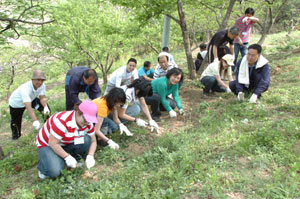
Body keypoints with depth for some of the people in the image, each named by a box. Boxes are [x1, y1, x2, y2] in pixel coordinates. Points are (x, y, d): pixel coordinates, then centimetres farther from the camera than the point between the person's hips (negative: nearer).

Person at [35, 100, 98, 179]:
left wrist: (90, 156, -22)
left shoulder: (88, 124, -15)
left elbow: (93, 141, -5)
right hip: (47, 144, -5)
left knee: (86, 140, -24)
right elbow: (53, 143, -31)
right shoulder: (62, 121, -36)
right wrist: (67, 157, -30)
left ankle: (74, 161, 0)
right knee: (54, 172, -28)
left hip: (67, 144, 6)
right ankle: (42, 165, 6)